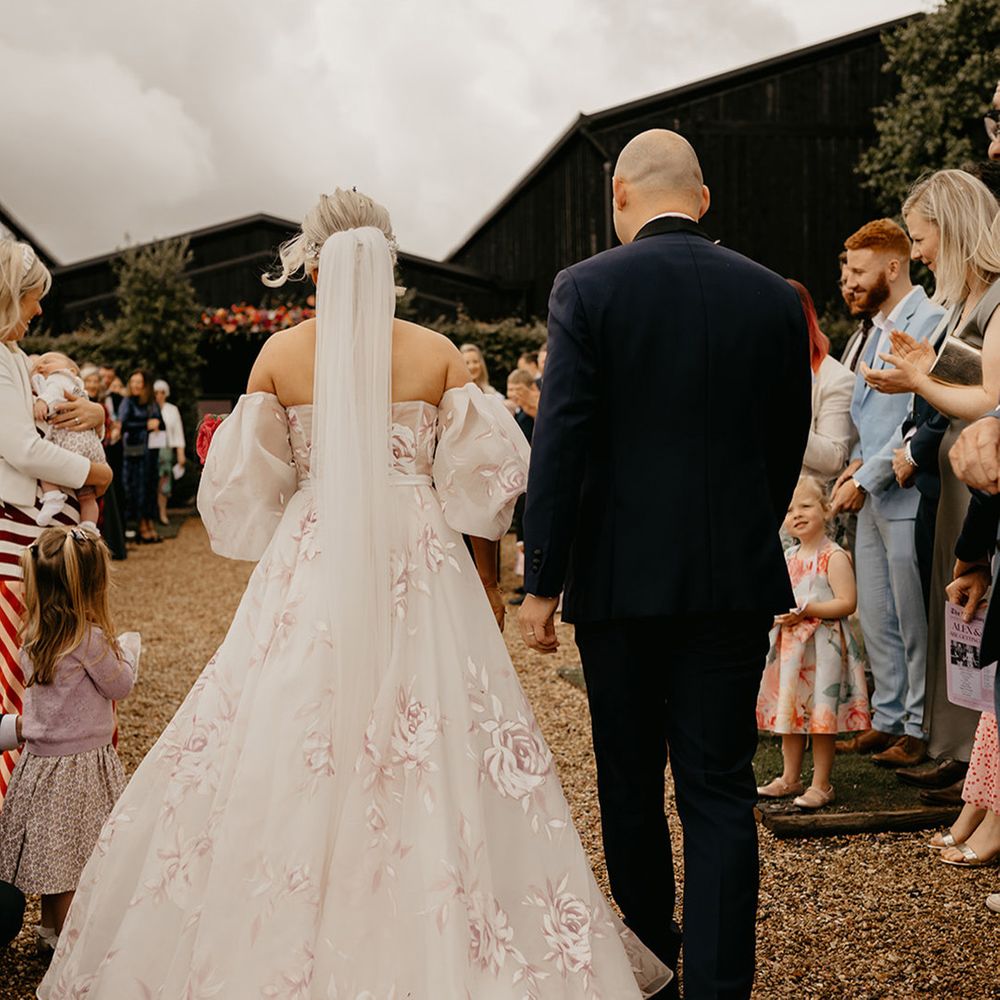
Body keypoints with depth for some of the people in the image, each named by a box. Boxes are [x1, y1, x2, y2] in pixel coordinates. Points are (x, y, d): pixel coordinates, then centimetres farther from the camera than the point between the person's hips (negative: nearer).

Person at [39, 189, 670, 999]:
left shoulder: (279, 355, 0)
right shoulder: (439, 354, 0)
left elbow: (246, 485, 2)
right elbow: (480, 479, 0)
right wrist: (489, 582, 11)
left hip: (310, 567, 0)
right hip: (421, 567, 0)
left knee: (286, 756, 8)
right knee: (434, 755, 6)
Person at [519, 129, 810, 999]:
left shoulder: (587, 288, -6)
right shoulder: (775, 298, 3)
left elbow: (561, 440, -11)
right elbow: (789, 446, 9)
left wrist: (541, 583, -7)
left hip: (620, 575, -1)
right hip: (736, 580, 2)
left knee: (629, 781, 15)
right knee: (720, 788, 5)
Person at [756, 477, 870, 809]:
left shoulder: (834, 556, -12)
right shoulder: (788, 557, 11)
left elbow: (847, 602, -18)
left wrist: (807, 610, -24)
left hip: (824, 647, -8)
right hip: (790, 645, 8)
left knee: (822, 717, -2)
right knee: (789, 713, 14)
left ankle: (821, 785, 8)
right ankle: (790, 778, 26)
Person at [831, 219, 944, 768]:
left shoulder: (928, 322, -12)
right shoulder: (878, 327, 17)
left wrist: (868, 478, -16)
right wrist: (858, 462, 6)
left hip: (906, 496, -9)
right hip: (872, 495, 9)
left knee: (913, 621, -1)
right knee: (875, 617, 13)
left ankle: (920, 729, 10)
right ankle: (888, 719, 22)